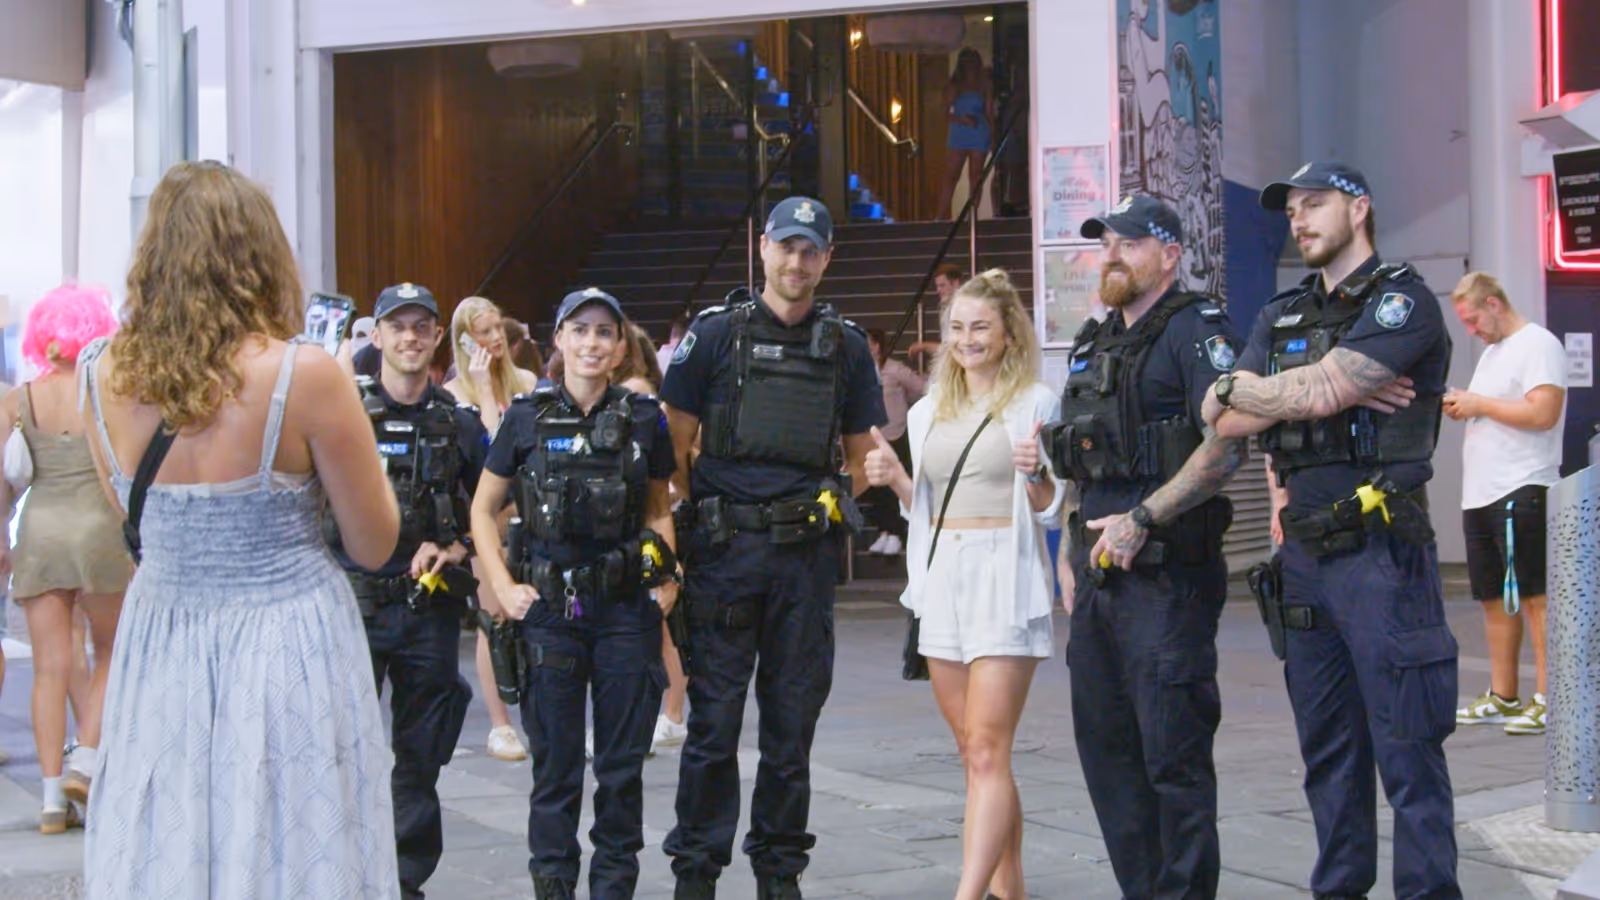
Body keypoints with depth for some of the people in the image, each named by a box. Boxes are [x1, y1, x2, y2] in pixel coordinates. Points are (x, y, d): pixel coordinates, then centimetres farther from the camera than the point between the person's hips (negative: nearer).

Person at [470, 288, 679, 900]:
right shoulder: (527, 418, 1)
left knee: (623, 766, 6)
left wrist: (667, 575, 1)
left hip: (627, 608, 1)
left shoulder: (643, 419, 4)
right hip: (549, 610, -1)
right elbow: (483, 510, 7)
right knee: (555, 764, 5)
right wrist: (503, 585, -4)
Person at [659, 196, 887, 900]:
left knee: (793, 716, 8)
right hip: (725, 549, -2)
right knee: (714, 716, 0)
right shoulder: (716, 333, 3)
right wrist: (680, 528, -4)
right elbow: (676, 443, 4)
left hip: (805, 550, 3)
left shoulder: (845, 346, 11)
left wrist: (836, 500, 2)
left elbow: (860, 452, 19)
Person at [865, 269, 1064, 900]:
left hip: (1005, 582, -6)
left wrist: (1035, 475, -21)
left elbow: (1051, 510, -1)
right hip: (942, 581, 6)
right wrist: (895, 480, 2)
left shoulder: (1035, 403, -1)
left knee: (986, 752, -12)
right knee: (974, 754, 10)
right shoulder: (928, 412, 15)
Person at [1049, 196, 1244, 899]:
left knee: (1174, 753, -6)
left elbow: (1227, 445, -19)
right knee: (1105, 747, 12)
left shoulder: (1195, 329, -7)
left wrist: (1142, 519, -20)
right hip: (1098, 571, 9)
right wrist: (1070, 555, 19)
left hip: (1166, 572, -9)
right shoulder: (1097, 344, 20)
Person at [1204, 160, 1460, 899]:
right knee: (1328, 752, 12)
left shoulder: (1402, 301, -4)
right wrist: (1340, 388, -8)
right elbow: (1229, 421, 3)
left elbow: (1324, 390, -18)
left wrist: (1235, 389, -1)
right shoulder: (1280, 318, 17)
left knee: (1406, 748, -5)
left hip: (1382, 551, -7)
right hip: (1304, 553, 7)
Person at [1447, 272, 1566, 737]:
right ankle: (1502, 698, 19)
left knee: (1535, 598, -8)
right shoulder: (1491, 352, 22)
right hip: (1481, 496, 9)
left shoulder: (1538, 345, -8)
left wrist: (1480, 404, -13)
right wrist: (1461, 407, 8)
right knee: (1495, 600, 12)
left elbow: (1543, 413, -19)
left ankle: (1548, 701, -6)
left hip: (1521, 493, -9)